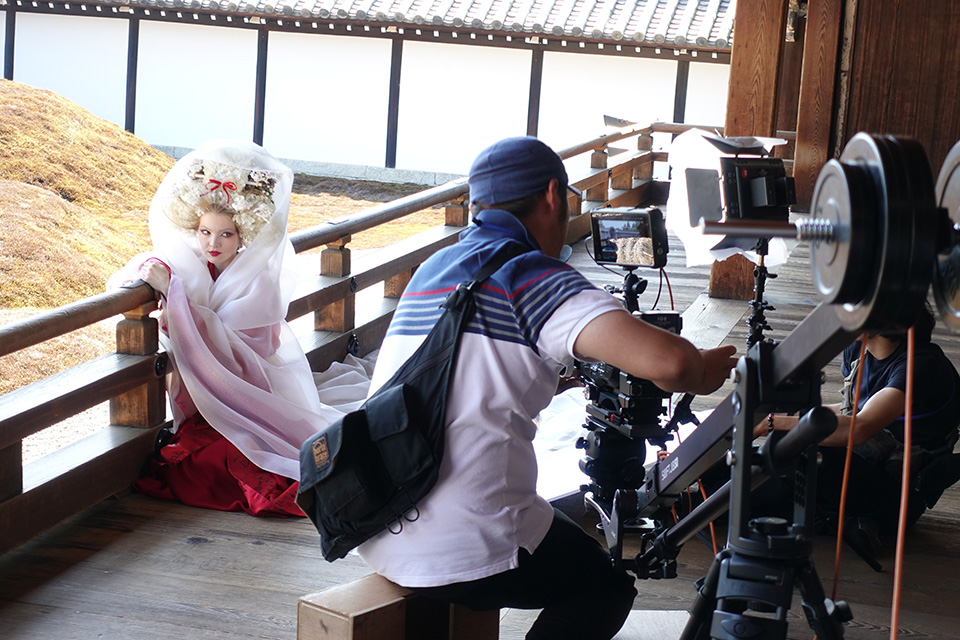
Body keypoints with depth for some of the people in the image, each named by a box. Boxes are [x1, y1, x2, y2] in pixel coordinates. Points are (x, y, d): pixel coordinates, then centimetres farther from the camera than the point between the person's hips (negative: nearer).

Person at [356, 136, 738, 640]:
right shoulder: (532, 276, -11)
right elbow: (666, 361, -24)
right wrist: (702, 371, -2)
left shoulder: (432, 269, 14)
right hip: (468, 554, -8)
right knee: (607, 587, 19)